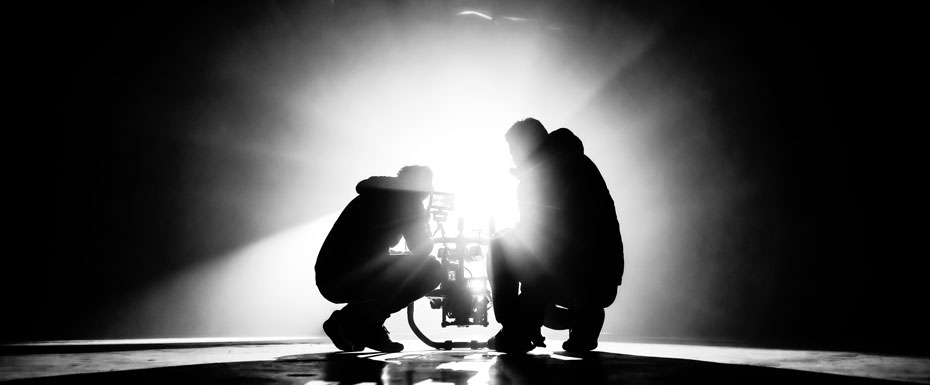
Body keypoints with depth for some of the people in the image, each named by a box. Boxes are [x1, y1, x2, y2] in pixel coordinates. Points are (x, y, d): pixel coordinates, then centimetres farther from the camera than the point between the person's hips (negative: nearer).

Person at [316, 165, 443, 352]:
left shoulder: (375, 196, 25)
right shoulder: (405, 198, -2)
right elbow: (421, 249, -4)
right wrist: (425, 225, 17)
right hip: (345, 279, -9)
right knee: (430, 269, -10)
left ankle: (346, 319, 16)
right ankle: (362, 322, -7)